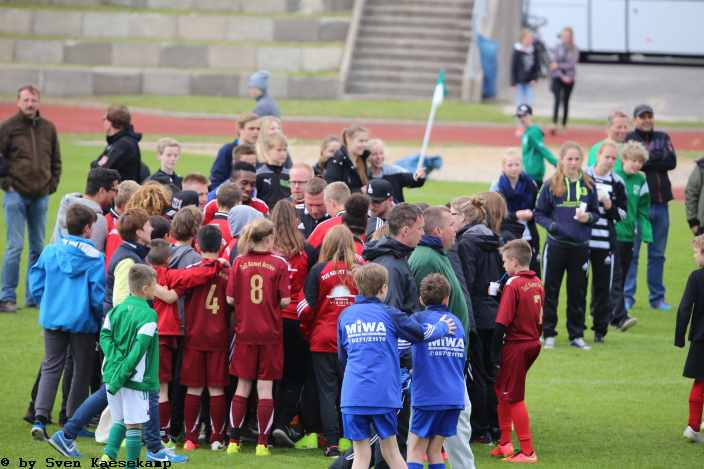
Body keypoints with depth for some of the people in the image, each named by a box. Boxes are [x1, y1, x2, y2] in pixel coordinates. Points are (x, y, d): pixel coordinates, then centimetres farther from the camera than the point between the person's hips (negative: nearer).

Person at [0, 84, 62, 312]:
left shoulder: (48, 128, 8)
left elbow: (56, 160, 17)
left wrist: (52, 184, 7)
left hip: (41, 197, 4)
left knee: (38, 248, 9)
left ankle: (34, 296, 16)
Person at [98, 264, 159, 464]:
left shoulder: (116, 310, 7)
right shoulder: (148, 315, -13)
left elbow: (105, 336, 1)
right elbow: (139, 348, -19)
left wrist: (118, 362, -9)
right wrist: (122, 375, -18)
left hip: (112, 374, 6)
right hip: (136, 379, -6)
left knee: (119, 421, 19)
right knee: (134, 425, 2)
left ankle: (108, 455, 3)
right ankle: (131, 464, 5)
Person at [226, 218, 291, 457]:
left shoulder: (239, 263, -3)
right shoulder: (279, 264, -8)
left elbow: (230, 299, -4)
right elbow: (285, 301, -10)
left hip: (244, 331, 2)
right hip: (270, 333, -2)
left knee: (243, 386, 11)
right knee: (265, 388, 3)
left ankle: (233, 441, 9)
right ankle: (262, 443, 2)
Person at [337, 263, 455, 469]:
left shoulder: (345, 316, 8)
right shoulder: (389, 314, 0)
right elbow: (422, 334, 9)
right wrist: (442, 328, 29)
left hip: (353, 395, 1)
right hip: (383, 395, -1)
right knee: (390, 449, 12)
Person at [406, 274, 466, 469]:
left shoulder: (419, 319, -4)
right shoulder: (456, 322, 12)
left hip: (428, 396, -5)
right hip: (455, 396, 5)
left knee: (415, 451, -1)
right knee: (434, 450, 13)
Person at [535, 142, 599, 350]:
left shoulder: (588, 185, 3)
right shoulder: (551, 185, -4)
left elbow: (596, 213, 11)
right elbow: (539, 214, 1)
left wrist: (587, 218, -11)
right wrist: (552, 226, -17)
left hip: (581, 246, 2)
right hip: (556, 245, -2)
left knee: (578, 291, 8)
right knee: (550, 290, 4)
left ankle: (576, 335, 18)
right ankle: (548, 334, 14)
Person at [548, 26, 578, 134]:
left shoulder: (574, 50, 3)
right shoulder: (556, 48, 1)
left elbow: (571, 64, -7)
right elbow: (553, 64, -3)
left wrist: (559, 65, -16)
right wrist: (562, 76, -12)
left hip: (569, 79, 2)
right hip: (557, 78, -2)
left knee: (565, 102, 7)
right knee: (557, 99, -17)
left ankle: (564, 126, 14)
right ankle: (554, 124, -26)